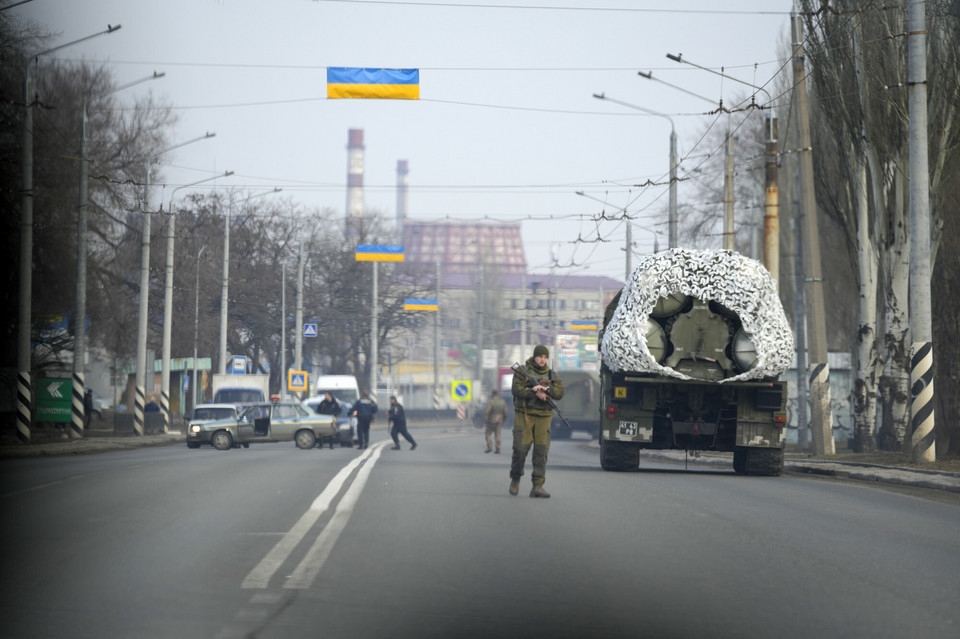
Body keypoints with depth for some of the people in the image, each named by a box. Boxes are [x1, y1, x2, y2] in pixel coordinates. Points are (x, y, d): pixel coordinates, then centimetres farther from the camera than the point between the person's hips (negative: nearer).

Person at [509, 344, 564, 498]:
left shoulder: (551, 375, 10)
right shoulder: (522, 371, 1)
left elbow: (559, 393, -2)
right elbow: (516, 390, -11)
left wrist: (545, 389, -19)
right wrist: (536, 394, -16)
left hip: (543, 417, 3)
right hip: (524, 415, -3)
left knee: (541, 451, -6)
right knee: (521, 448, -8)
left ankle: (537, 487, -6)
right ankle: (515, 479, 15)